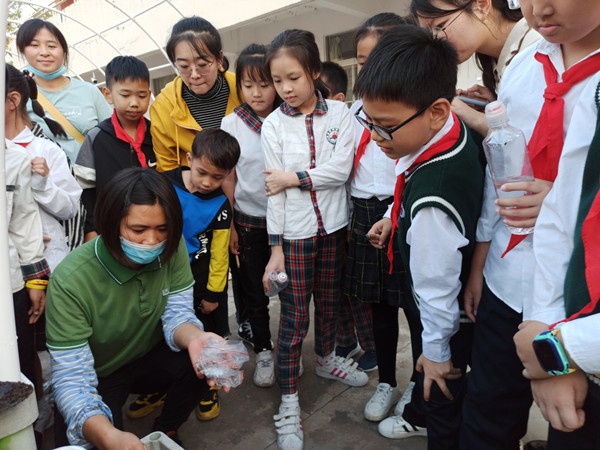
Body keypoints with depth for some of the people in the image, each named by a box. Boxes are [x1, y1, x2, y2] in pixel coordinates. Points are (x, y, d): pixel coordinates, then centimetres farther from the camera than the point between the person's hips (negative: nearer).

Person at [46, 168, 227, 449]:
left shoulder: (171, 247, -21)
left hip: (150, 356, 3)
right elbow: (71, 377, -30)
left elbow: (177, 313, -15)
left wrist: (195, 338, -41)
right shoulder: (71, 280, -32)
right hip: (97, 376, -3)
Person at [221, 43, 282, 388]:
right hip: (249, 220, 1)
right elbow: (227, 179, 1)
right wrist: (229, 226, 1)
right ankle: (263, 351, 33)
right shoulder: (231, 124, -2)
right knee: (256, 291, 12)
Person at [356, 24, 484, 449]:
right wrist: (396, 219, 9)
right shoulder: (458, 131, -14)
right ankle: (417, 416, 61)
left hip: (448, 316, -10)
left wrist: (437, 350, -13)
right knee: (424, 364, 33)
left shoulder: (430, 198, -41)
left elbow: (437, 282, -29)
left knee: (444, 393, 17)